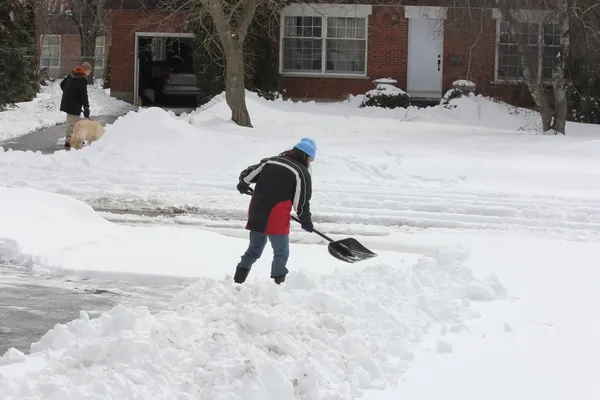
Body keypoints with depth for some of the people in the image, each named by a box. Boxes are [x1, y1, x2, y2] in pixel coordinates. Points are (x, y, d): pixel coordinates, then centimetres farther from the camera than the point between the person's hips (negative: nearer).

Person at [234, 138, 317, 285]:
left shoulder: (270, 161, 11)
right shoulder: (302, 172, -5)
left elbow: (247, 174, 14)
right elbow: (301, 201, -7)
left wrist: (243, 185, 34)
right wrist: (306, 220, 6)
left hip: (256, 214, 6)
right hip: (277, 219, -6)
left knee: (254, 250, 19)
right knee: (281, 254, 6)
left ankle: (237, 281, 17)